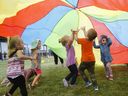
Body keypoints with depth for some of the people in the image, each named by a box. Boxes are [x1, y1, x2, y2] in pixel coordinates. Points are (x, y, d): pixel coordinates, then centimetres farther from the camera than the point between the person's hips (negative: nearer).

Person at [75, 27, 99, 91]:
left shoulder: (83, 40, -15)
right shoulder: (91, 40, 0)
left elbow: (76, 39, 3)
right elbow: (87, 36, 23)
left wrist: (76, 33, 19)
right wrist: (84, 30, 33)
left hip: (85, 60, -5)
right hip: (92, 60, 5)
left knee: (81, 70, 18)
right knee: (92, 73, 10)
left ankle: (87, 82, 11)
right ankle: (95, 86, 7)